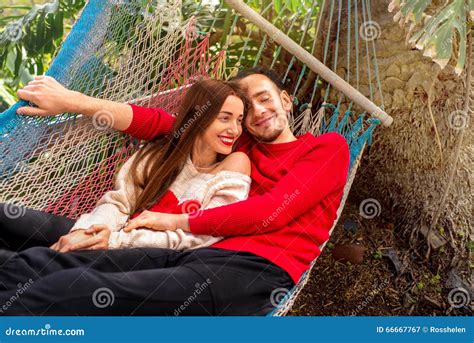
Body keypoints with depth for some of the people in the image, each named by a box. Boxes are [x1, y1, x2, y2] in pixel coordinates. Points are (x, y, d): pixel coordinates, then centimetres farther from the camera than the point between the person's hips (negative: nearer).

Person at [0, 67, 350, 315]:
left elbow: (272, 211, -3)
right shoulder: (241, 147, 29)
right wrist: (74, 101, 12)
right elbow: (162, 123, 20)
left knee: (61, 290, -27)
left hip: (256, 270, -6)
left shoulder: (329, 147, 13)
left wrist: (174, 221, 2)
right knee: (34, 264, -15)